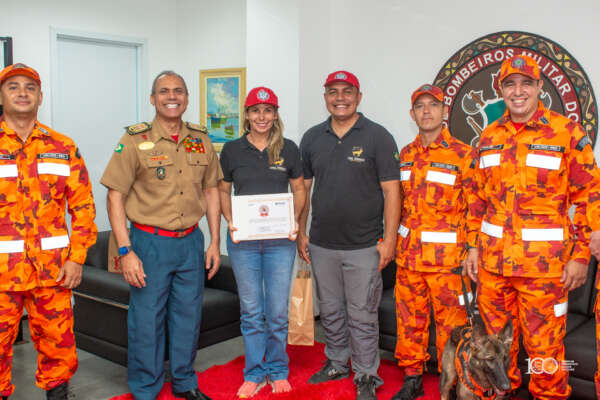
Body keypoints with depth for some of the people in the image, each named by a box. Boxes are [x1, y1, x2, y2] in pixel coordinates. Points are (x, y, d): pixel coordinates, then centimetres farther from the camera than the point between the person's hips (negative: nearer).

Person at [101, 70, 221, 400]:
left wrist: (214, 242, 8)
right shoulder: (135, 141, -7)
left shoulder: (201, 141, 6)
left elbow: (211, 191, 12)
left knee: (188, 317, 14)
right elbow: (115, 197, -8)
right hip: (149, 242, -4)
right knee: (146, 320, 4)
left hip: (191, 242, 4)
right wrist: (126, 251, -14)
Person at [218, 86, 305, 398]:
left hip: (279, 239, 0)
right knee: (251, 310, 9)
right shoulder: (232, 150, 3)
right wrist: (230, 221, -6)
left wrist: (294, 219, -6)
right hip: (243, 240, 0)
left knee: (278, 311, 6)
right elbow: (223, 191, 10)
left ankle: (277, 371, 26)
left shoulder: (288, 149, 3)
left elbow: (298, 189, 10)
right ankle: (254, 374, 24)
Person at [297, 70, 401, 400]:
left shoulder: (378, 137, -5)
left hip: (364, 246, -4)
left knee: (362, 316, 4)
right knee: (330, 311, 17)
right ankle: (336, 363, 36)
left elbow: (391, 191, -7)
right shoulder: (312, 138, 7)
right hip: (321, 245, 4)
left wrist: (389, 240, -11)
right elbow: (302, 187, 12)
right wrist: (301, 232, 8)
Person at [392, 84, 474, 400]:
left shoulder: (463, 155, -5)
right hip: (408, 255, 5)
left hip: (446, 257, -5)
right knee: (410, 320, 13)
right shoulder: (405, 155, 11)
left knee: (450, 325, 3)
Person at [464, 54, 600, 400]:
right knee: (495, 339, 16)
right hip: (493, 260, 5)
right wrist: (474, 246, 11)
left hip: (545, 263, -4)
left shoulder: (568, 133, -5)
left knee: (544, 346, 6)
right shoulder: (489, 138, 8)